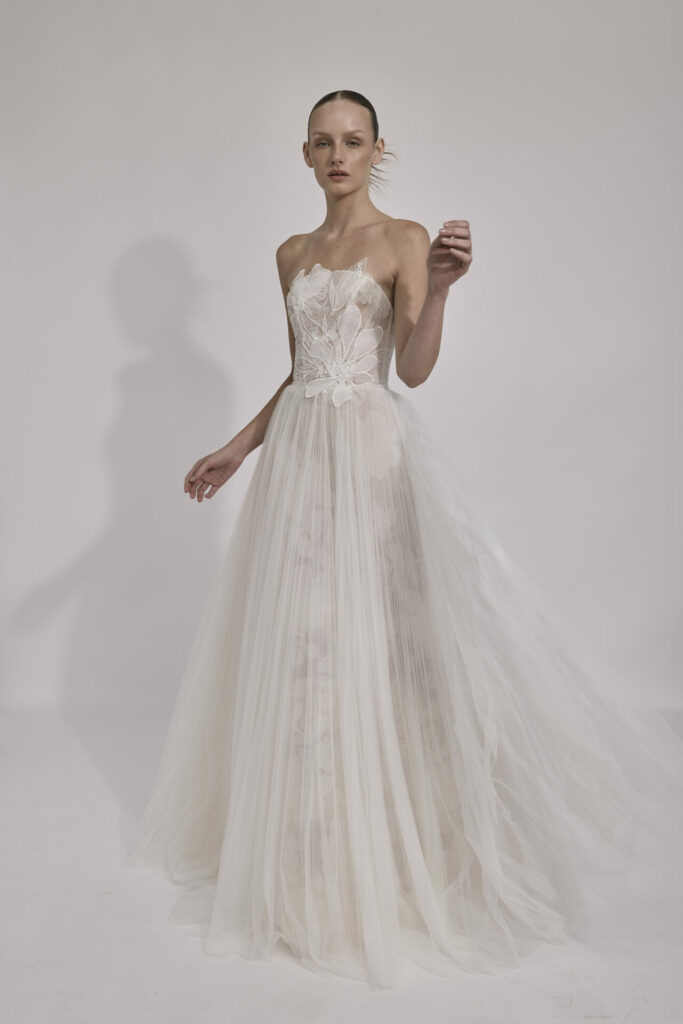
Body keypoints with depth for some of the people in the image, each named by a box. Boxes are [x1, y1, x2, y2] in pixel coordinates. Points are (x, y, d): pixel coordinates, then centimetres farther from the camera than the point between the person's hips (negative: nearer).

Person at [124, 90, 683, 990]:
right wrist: (238, 448, 17)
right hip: (299, 451, 6)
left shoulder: (405, 239, 0)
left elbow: (414, 368, -12)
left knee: (382, 634, -6)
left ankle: (396, 851, 13)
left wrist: (440, 286, -28)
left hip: (375, 450, -5)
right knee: (298, 638, 7)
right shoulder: (293, 254, 17)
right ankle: (313, 856, 26)